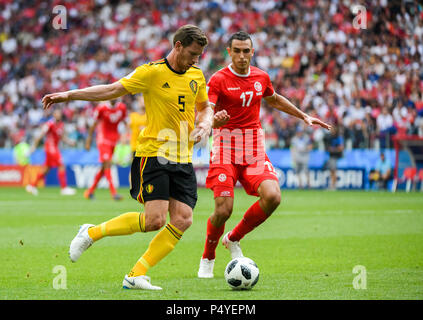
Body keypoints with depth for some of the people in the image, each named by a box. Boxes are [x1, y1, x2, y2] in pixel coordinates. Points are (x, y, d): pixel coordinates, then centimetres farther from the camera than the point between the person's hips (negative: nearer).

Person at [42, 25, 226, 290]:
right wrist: (68, 95, -11)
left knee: (183, 220, -9)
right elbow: (111, 90, -5)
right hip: (152, 155, -6)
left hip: (183, 159, 6)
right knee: (154, 219, -18)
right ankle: (91, 233, 4)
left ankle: (136, 275, -1)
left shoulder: (197, 76, 11)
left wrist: (205, 124, 4)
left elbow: (205, 107, 28)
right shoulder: (152, 72, -7)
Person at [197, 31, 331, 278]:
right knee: (223, 210, -14)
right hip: (226, 149, -4)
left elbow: (274, 100, 30)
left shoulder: (261, 77, 9)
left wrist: (304, 116, 31)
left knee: (272, 197, -18)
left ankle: (234, 239, 7)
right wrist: (214, 121, -41)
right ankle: (208, 259, 15)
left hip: (255, 150, 4)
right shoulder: (219, 80, -7)